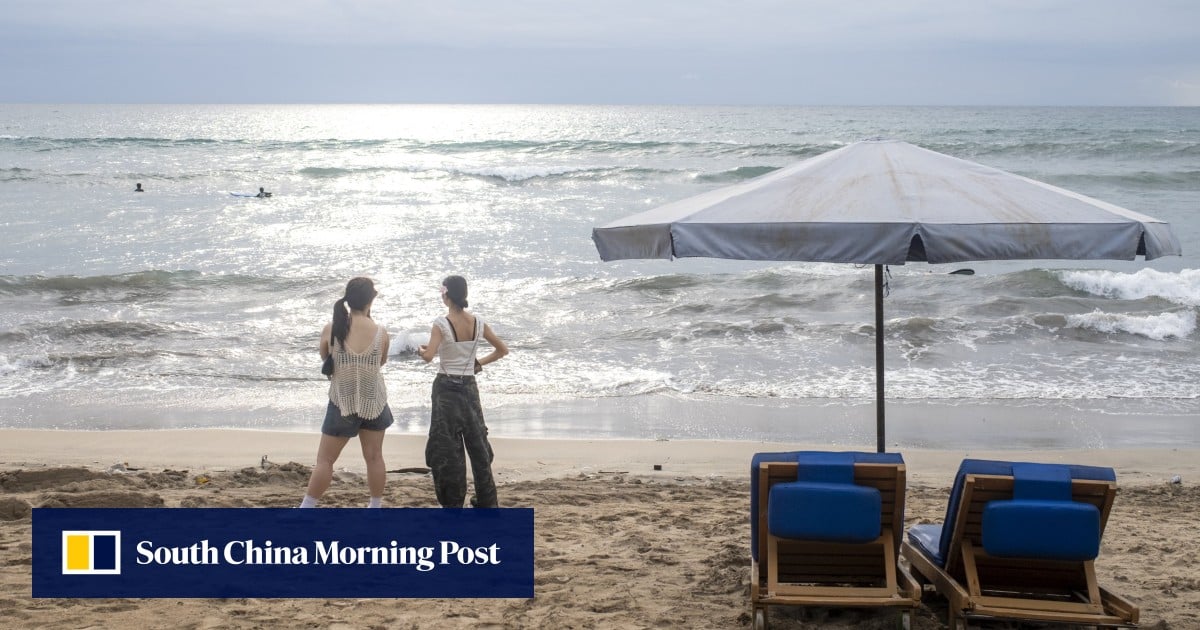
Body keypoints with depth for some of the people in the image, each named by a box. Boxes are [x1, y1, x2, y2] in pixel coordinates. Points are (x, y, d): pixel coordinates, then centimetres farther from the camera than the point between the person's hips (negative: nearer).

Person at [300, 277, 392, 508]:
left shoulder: (331, 330, -12)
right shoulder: (380, 333, -11)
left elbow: (325, 359, 4)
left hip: (342, 403, -1)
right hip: (374, 403, 1)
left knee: (325, 459, 6)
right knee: (374, 457, 14)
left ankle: (306, 509, 9)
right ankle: (376, 508, 22)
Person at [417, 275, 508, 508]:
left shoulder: (441, 323, -13)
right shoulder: (478, 323, 1)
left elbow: (429, 356, -24)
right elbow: (502, 350, 8)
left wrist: (420, 350, -3)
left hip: (446, 387, -4)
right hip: (470, 387, 4)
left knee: (447, 448, 2)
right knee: (477, 443, 14)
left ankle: (453, 504, 4)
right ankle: (487, 502, 19)